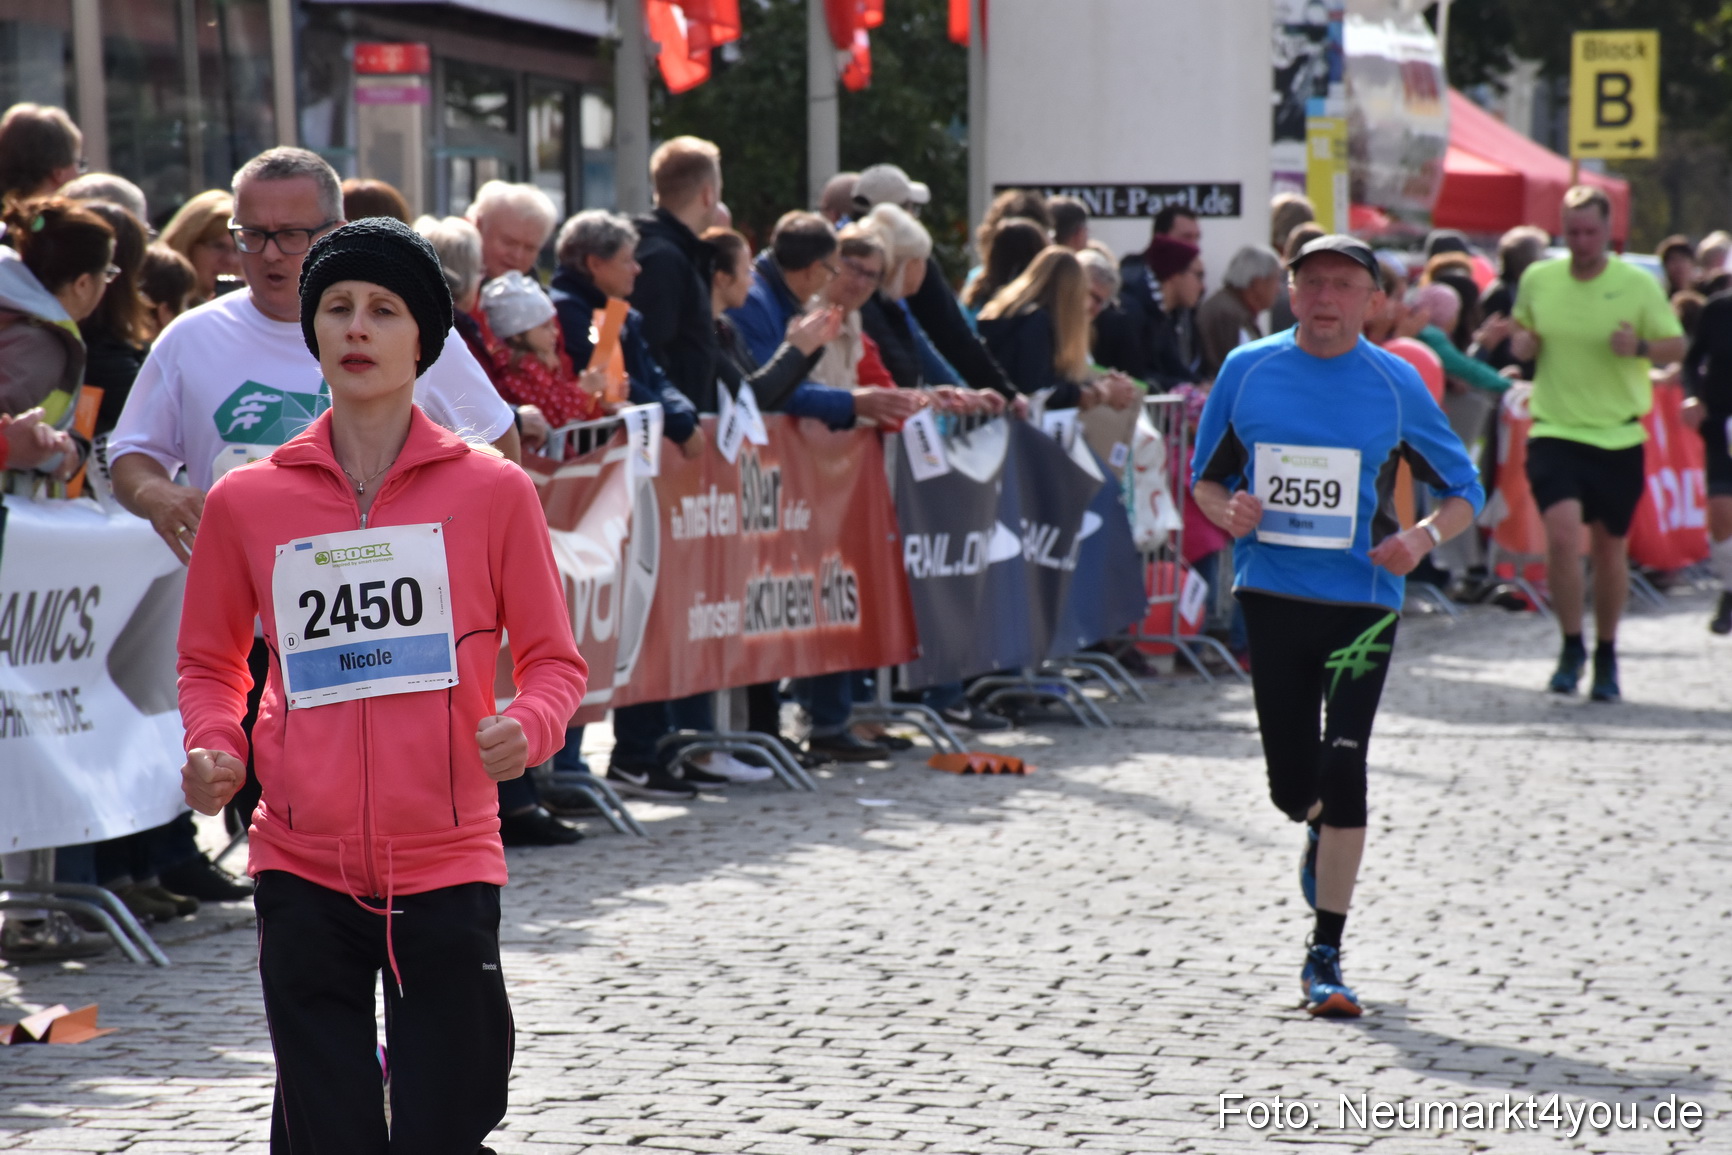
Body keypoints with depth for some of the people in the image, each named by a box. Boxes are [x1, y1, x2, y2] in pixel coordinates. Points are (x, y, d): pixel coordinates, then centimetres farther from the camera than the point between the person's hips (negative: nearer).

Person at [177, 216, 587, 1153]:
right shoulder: (246, 501, 4)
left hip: (447, 865, -1)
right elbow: (210, 662, 17)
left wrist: (526, 727, -14)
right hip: (301, 869, 1)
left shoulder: (492, 491, 1)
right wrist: (212, 747, -3)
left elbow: (552, 658, 7)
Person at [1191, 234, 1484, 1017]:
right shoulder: (1247, 370, 4)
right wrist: (1225, 509, -9)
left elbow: (1465, 491, 6)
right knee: (1291, 783, 5)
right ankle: (1322, 833, 44)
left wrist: (1423, 538, -14)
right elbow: (1206, 475, 14)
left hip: (1362, 600, -2)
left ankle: (1325, 955, -4)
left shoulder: (1395, 384, -1)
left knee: (1342, 768, -12)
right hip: (1271, 593, 2)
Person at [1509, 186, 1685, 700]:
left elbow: (1677, 346, 1)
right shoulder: (1537, 280, 2)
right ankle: (1571, 647, -2)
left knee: (1610, 548, 9)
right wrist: (1520, 344, -6)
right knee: (1562, 532, -19)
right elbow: (1522, 332, 18)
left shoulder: (1638, 285, -5)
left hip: (1618, 435, 0)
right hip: (1555, 430, 0)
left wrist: (1640, 347, -20)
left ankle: (1606, 657, 28)